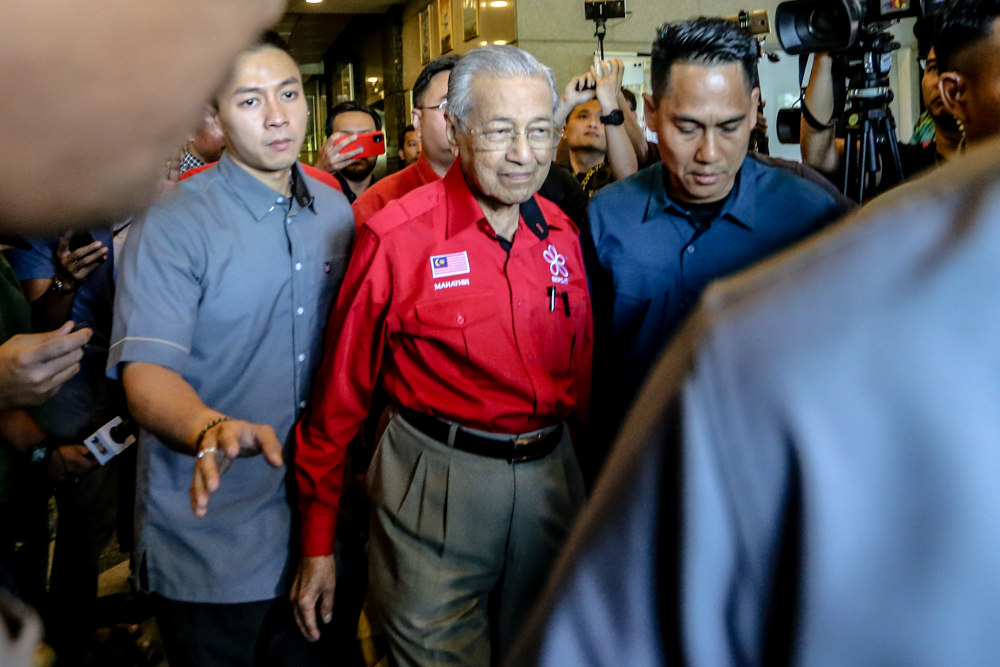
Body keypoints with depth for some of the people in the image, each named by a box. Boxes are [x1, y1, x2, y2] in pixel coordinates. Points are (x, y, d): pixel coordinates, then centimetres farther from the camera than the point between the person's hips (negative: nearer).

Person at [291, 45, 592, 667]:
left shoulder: (562, 232, 2)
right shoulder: (397, 238, -14)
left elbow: (579, 368, 10)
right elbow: (343, 390, -10)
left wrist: (595, 485, 10)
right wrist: (319, 540, -6)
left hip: (551, 476, 5)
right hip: (437, 483, -5)